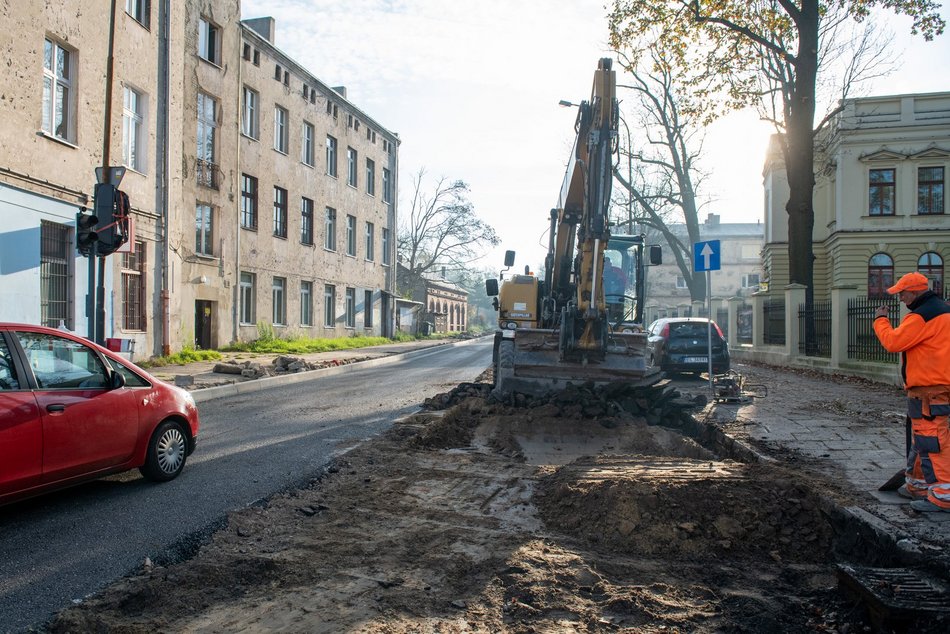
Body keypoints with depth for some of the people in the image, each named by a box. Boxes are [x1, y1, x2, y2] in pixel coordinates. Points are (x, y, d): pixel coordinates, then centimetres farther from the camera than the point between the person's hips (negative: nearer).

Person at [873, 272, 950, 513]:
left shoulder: (921, 316, -17)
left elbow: (893, 342, -17)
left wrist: (880, 320, -3)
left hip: (928, 389, -11)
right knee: (921, 439, 18)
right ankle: (917, 485, 27)